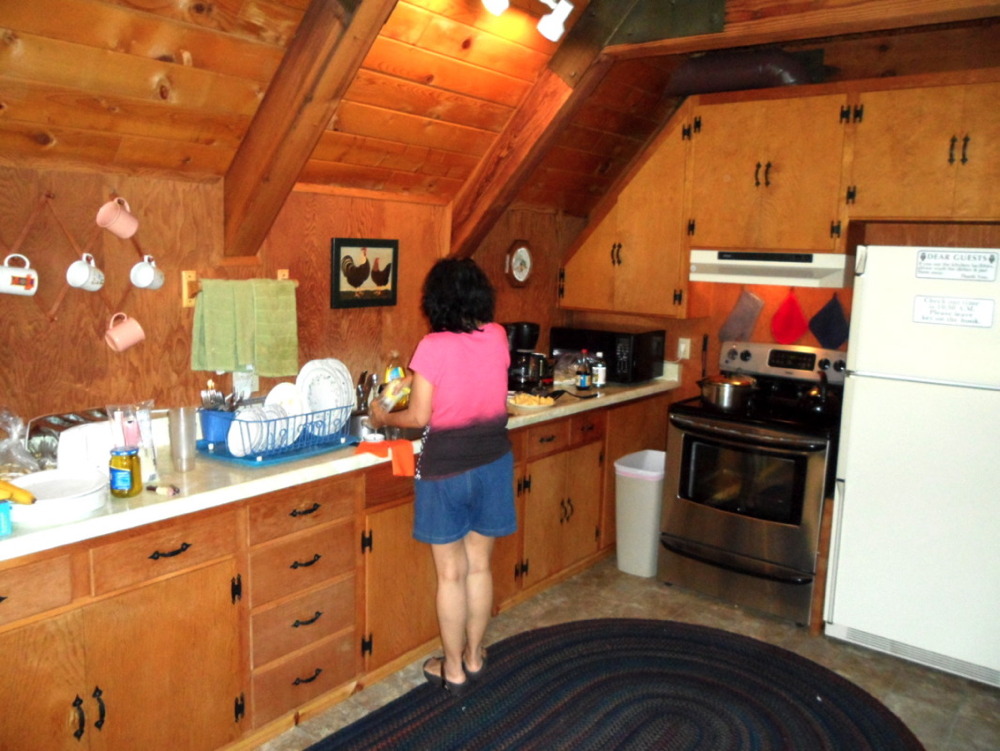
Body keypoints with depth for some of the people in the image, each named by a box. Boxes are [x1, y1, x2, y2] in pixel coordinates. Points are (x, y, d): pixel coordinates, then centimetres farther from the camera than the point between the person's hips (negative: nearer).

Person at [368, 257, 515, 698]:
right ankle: (474, 658, 31)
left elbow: (419, 417, -15)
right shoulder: (497, 337, -2)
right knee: (479, 566, 16)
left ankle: (453, 670, 22)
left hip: (446, 468, -5)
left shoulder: (433, 347, -16)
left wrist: (383, 418, 6)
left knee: (451, 573, 8)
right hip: (493, 462, 5)